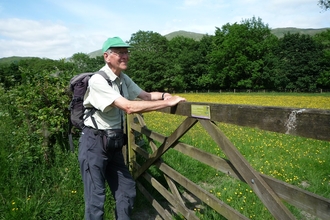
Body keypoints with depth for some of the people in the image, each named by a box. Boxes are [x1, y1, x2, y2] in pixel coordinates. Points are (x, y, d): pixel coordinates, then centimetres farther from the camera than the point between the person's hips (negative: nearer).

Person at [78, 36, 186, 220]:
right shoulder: (98, 81, -21)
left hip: (114, 143, 8)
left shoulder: (124, 79, 6)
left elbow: (146, 95, 11)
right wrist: (168, 103, -26)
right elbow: (129, 107, -28)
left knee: (126, 189, 13)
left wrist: (164, 95, -11)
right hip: (94, 143, -8)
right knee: (96, 198, -1)